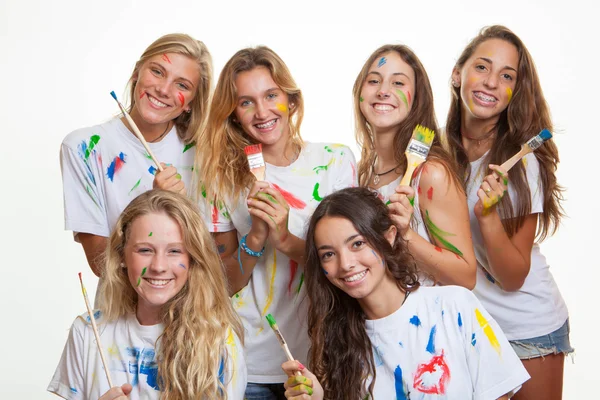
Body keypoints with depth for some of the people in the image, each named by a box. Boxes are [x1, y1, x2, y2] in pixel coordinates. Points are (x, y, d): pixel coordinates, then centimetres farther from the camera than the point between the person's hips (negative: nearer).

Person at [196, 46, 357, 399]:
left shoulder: (337, 161, -5)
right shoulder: (226, 175, -3)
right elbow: (227, 283, -2)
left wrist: (287, 240, -20)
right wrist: (256, 236, -20)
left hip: (323, 355, 0)